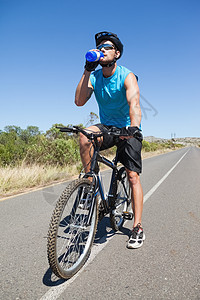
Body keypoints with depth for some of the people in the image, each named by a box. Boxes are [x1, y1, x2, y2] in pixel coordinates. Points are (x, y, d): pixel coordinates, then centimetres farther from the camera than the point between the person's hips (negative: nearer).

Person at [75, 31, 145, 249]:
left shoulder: (127, 76, -13)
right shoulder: (95, 76, -1)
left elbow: (134, 103, -31)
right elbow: (79, 101, -16)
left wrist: (133, 126, -50)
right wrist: (87, 71, -19)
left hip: (128, 130, -3)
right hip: (106, 128, 3)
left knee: (133, 176, -10)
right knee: (84, 135, -30)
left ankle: (137, 228, 0)